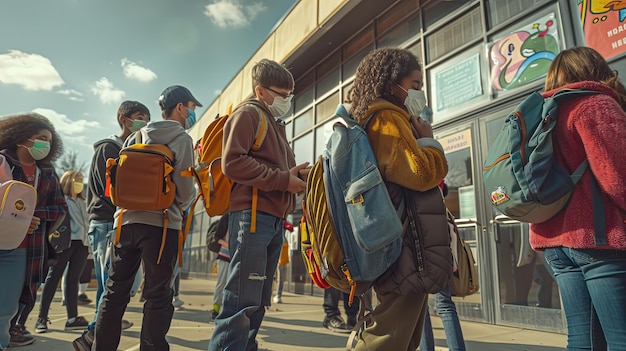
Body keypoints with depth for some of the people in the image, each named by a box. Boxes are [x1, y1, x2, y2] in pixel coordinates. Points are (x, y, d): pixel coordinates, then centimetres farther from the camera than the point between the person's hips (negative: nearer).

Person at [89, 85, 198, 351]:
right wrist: (181, 205, 12)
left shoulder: (134, 138, 14)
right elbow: (186, 190, -8)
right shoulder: (182, 139, -3)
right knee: (158, 296, 0)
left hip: (126, 219, 6)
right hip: (162, 222, -5)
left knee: (115, 291, 13)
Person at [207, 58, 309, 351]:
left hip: (274, 219, 9)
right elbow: (233, 162, -15)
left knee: (258, 302, 14)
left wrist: (298, 175, 4)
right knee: (243, 301, -7)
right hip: (253, 216, -9)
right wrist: (283, 179, -14)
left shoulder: (276, 124, 26)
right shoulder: (248, 113, -1)